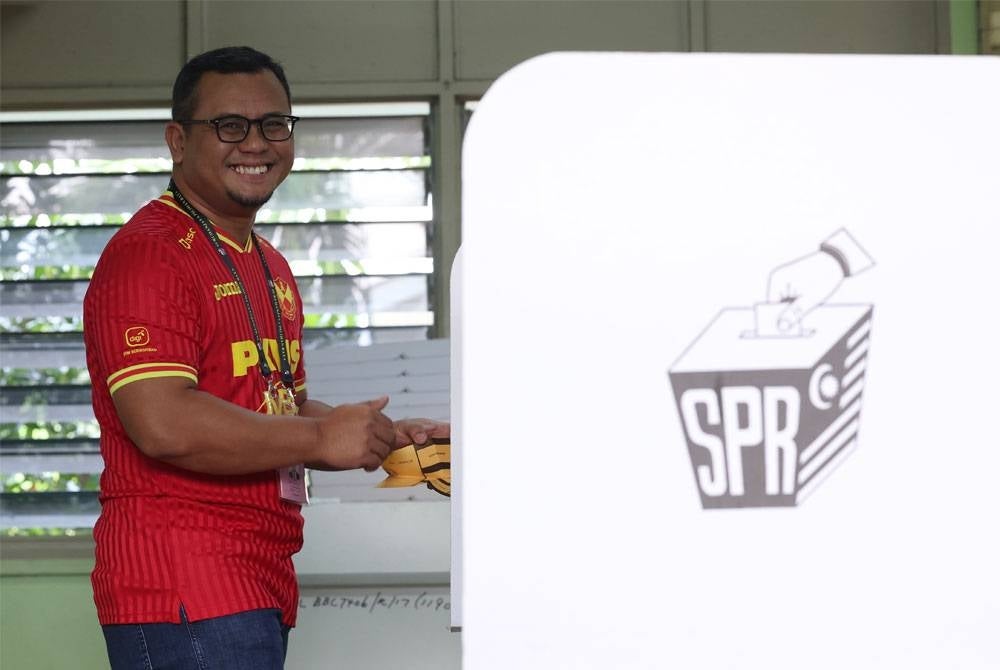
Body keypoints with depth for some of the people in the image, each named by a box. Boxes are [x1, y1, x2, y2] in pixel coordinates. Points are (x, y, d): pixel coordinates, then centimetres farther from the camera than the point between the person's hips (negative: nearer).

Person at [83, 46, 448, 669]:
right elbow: (163, 424, -22)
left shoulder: (270, 267, 20)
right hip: (185, 591, -9)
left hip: (262, 585, 9)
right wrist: (319, 438, -13)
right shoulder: (149, 254, -11)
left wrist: (392, 438, 11)